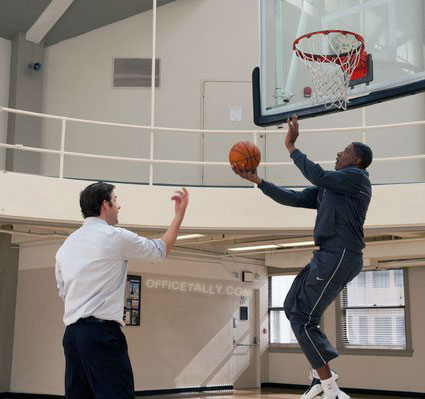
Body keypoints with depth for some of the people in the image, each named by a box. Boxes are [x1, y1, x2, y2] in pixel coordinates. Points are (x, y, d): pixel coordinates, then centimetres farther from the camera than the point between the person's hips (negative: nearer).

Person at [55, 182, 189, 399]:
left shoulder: (65, 246, 14)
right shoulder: (116, 237, -4)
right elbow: (160, 251, 9)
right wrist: (179, 214, 16)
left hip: (71, 332, 7)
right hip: (102, 332, -7)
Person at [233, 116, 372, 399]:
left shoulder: (357, 176, -4)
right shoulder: (329, 188, 21)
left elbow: (319, 176, -20)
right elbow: (293, 199, 21)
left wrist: (291, 146, -15)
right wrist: (257, 180, 18)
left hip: (339, 256, -10)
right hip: (329, 255, 10)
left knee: (303, 318, -10)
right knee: (293, 307, 15)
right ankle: (322, 374, 17)